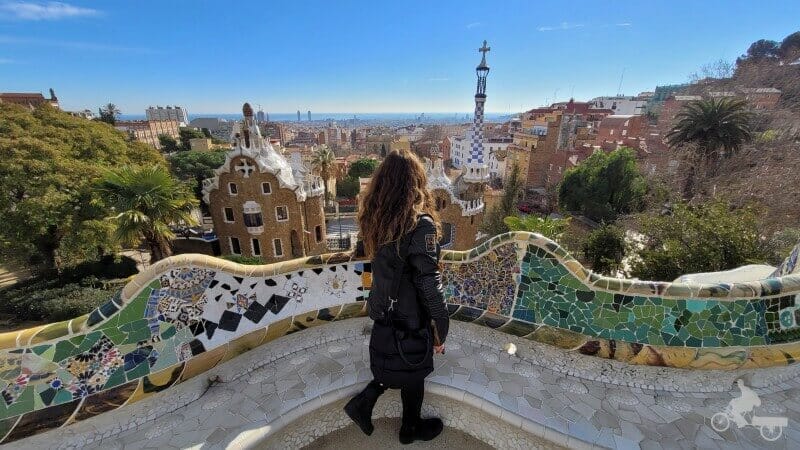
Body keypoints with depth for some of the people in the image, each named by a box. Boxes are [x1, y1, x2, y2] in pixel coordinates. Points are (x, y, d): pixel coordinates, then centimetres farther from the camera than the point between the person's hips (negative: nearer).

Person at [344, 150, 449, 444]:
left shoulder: (376, 219, -5)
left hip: (385, 312, 6)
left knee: (394, 364, 31)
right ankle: (411, 429, 45)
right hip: (412, 317, -6)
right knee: (413, 374, 21)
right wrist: (440, 332, -12)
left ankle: (363, 402, 34)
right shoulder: (420, 225, -27)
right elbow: (429, 286, -23)